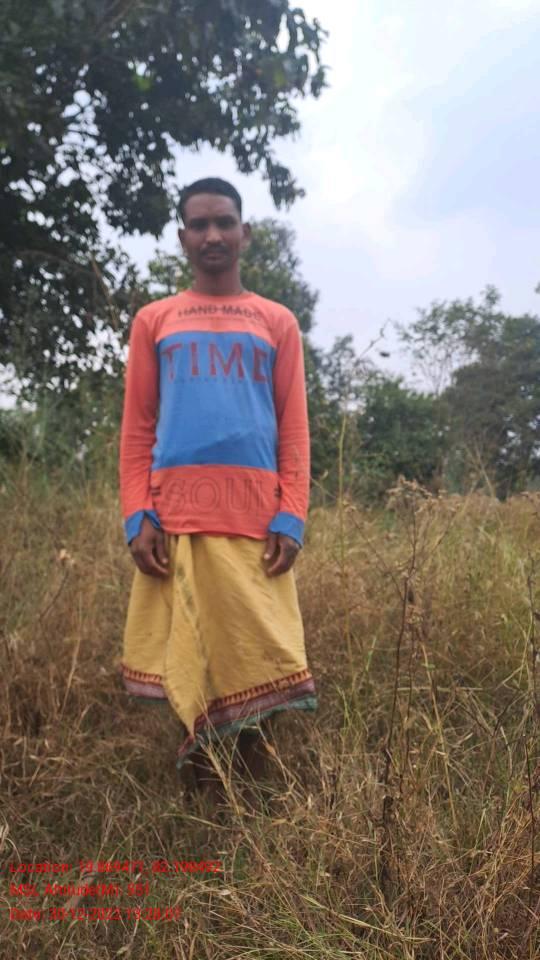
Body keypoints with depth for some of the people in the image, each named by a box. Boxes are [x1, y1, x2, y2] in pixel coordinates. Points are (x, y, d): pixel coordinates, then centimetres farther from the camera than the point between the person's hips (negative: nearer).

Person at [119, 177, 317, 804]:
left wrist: (291, 517, -5)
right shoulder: (154, 321, 15)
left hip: (255, 518, 0)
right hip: (174, 517, 1)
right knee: (187, 660, 5)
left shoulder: (277, 322, 14)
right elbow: (137, 429, 9)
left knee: (251, 658, 1)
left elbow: (294, 429, 8)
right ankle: (204, 793, 22)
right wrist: (137, 517, -4)